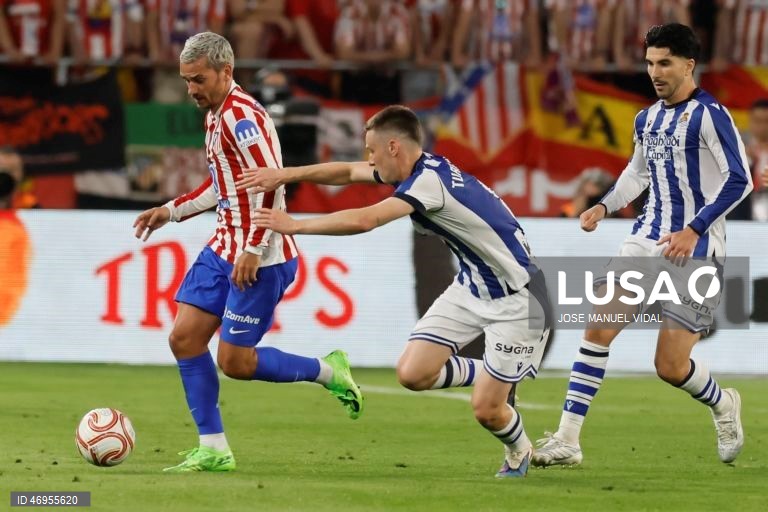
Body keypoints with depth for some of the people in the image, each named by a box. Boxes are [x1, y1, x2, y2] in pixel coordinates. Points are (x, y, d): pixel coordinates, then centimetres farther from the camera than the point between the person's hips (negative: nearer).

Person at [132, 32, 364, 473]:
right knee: (184, 337, 2)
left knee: (235, 361, -7)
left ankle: (328, 372, 13)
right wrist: (172, 212, 23)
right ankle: (213, 449, 6)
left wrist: (254, 249, -26)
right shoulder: (217, 115, 13)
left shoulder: (241, 116, -17)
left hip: (260, 258, -10)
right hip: (225, 250, 10)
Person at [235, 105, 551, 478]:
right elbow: (348, 172, 13)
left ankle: (518, 452, 25)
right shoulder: (418, 170, 0)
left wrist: (294, 225, -28)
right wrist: (283, 175, 3)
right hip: (471, 288, 9)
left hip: (515, 300, -9)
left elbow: (364, 220, -37)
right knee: (412, 374, -5)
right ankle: (491, 375, 20)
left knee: (485, 409, -8)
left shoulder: (430, 180, -27)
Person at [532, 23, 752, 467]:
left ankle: (723, 407, 28)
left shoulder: (708, 115, -11)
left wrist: (694, 230, -23)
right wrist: (605, 206, 11)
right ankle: (568, 440, -8)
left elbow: (739, 179, -16)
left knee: (671, 366, -6)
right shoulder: (647, 119, 12)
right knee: (599, 327, -9)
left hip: (694, 250, -7)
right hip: (648, 242, 7)